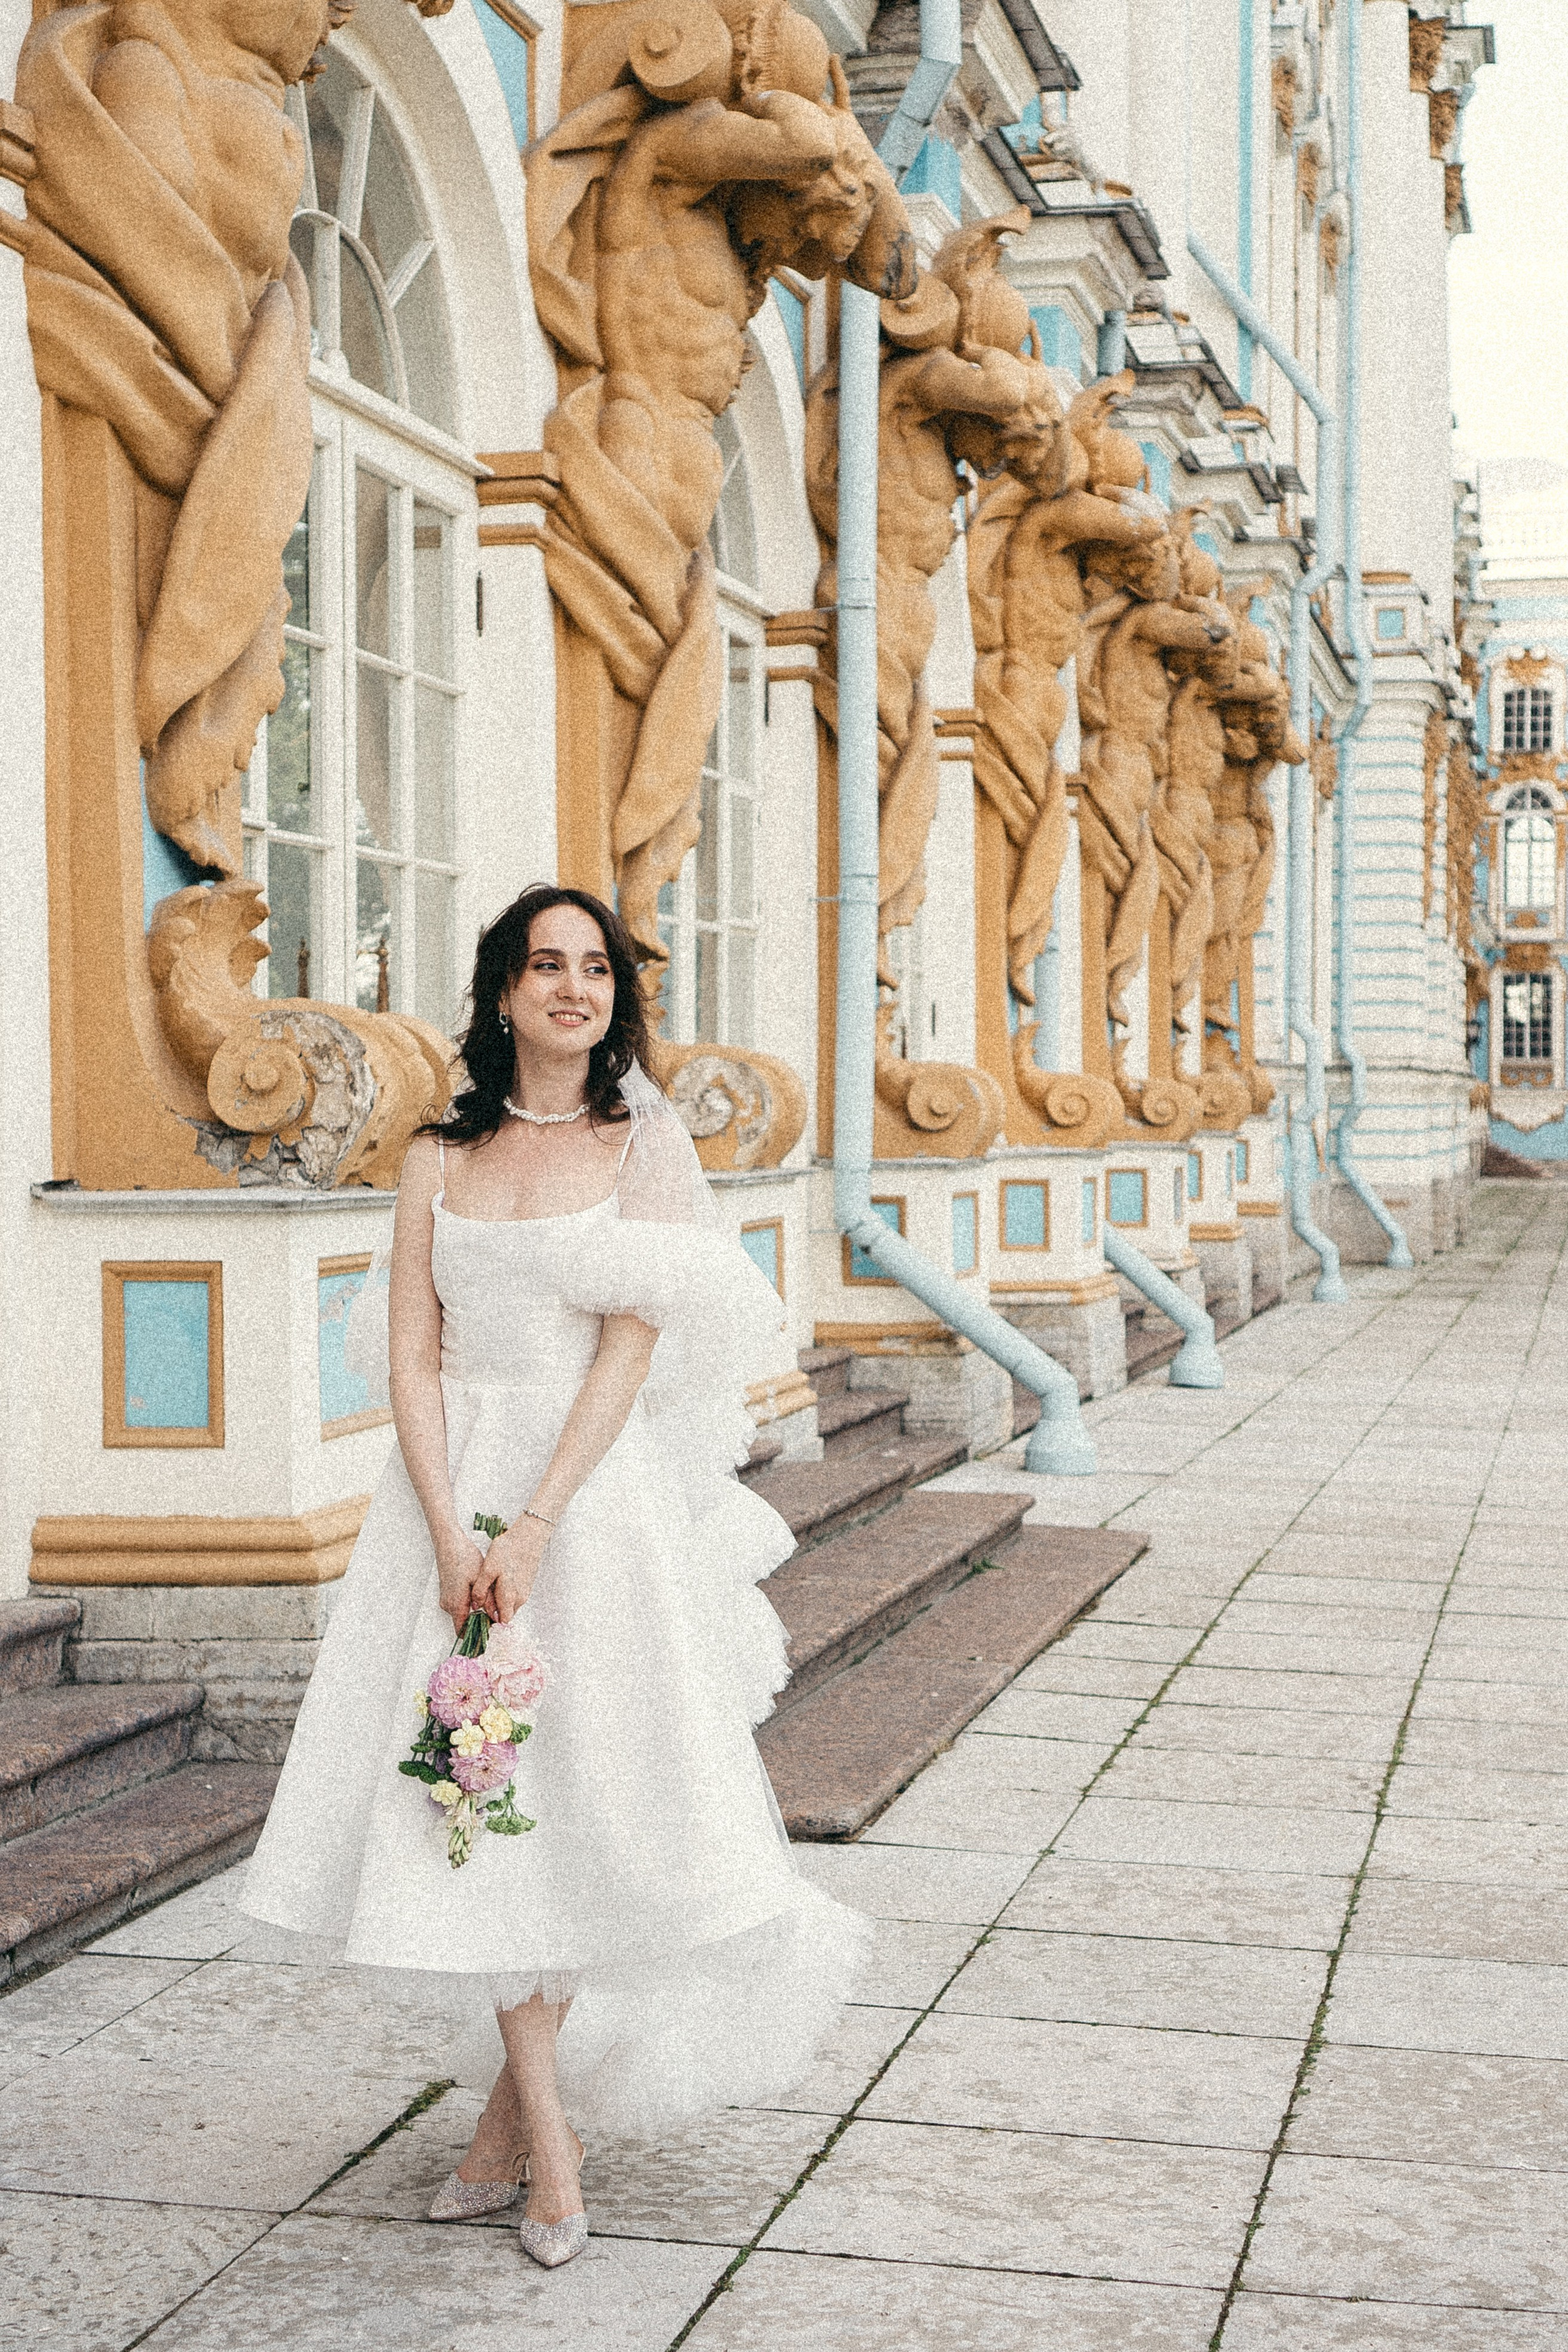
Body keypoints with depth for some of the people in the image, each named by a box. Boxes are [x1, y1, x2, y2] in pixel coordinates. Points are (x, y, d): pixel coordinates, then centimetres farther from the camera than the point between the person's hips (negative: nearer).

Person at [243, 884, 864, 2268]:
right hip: (453, 1489, 2)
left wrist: (534, 1528, -16)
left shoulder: (646, 1142, 2)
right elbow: (413, 1356, 2)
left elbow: (631, 1346, -7)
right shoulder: (442, 1159, 8)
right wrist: (450, 1533, -12)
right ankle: (548, 2134, 8)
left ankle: (513, 2109, 16)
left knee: (586, 1781, -1)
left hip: (597, 1492, -2)